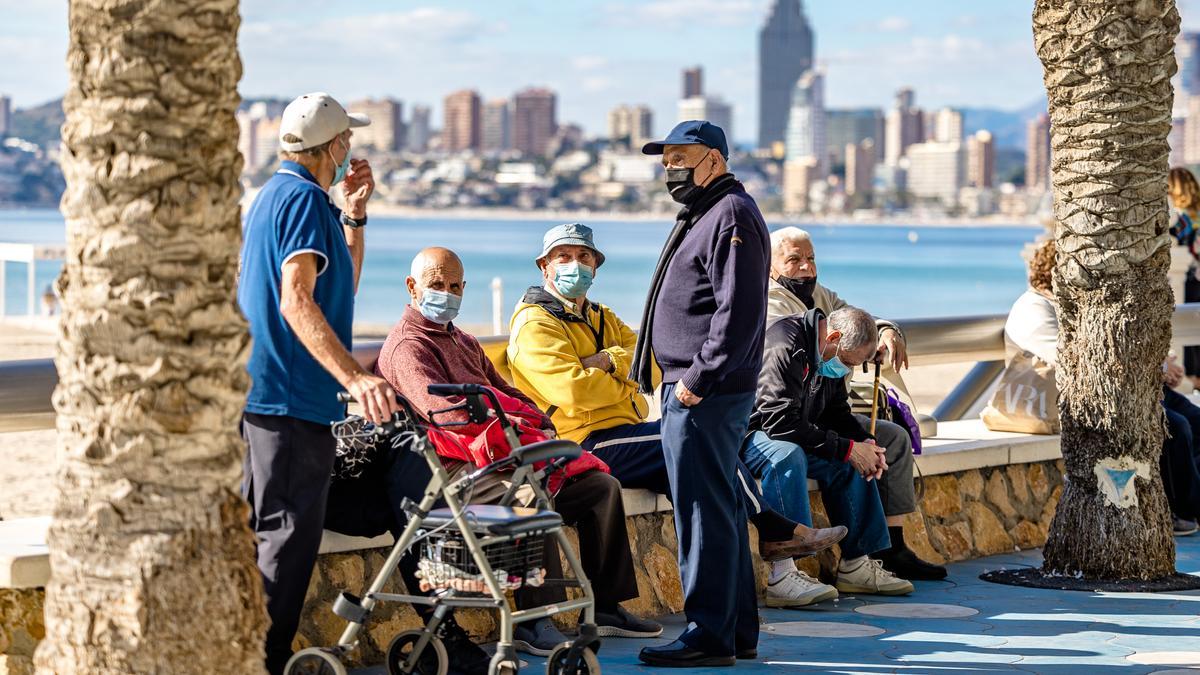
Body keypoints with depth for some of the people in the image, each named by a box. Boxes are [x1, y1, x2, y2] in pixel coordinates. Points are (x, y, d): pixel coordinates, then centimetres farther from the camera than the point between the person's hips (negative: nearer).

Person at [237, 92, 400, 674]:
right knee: (290, 537, -7)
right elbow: (297, 302, -25)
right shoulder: (305, 199, -13)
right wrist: (354, 376, -32)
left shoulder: (273, 194, 19)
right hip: (292, 398, -11)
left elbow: (343, 284, 26)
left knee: (257, 532, 16)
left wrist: (353, 215, 15)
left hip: (257, 390, 11)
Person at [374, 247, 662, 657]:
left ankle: (606, 608, 4)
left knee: (602, 486, 1)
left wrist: (541, 426, 6)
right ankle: (534, 624, -36)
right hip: (456, 468, -10)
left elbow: (504, 391, 27)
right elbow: (447, 412, -21)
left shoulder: (463, 343, 27)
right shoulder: (408, 346, -7)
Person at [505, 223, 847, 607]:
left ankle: (778, 573, -15)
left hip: (621, 439, 9)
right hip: (586, 445, -9)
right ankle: (773, 531, -4)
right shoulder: (535, 325, -5)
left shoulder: (601, 319, 24)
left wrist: (610, 361, -11)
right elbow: (574, 392, -20)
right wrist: (625, 387, -3)